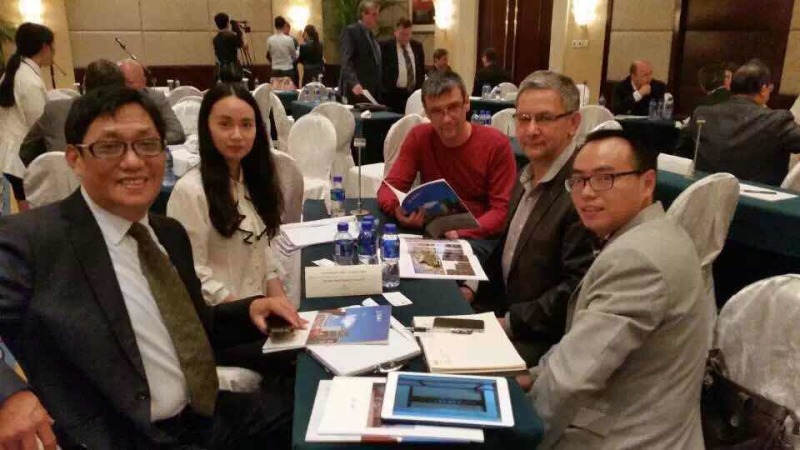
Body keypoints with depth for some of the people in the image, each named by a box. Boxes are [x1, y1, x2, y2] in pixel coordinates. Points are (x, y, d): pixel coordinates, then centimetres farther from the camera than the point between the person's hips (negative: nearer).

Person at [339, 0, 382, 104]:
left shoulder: (370, 34, 21)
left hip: (371, 92, 8)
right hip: (356, 92, -8)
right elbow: (346, 61, -17)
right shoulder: (350, 31, -5)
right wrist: (354, 83, -32)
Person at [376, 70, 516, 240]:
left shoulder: (496, 144, -10)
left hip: (479, 240, -1)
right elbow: (388, 188, -3)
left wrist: (460, 234, -29)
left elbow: (503, 210, -13)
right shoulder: (419, 137, -2)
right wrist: (398, 209, -26)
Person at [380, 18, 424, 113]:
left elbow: (422, 69, 17)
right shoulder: (385, 46, -2)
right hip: (393, 94, -4)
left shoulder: (417, 46, 12)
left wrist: (421, 89, 10)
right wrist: (385, 91, -5)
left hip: (414, 93, 4)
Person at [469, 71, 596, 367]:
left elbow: (579, 287, -23)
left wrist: (511, 322, -19)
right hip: (505, 311, 8)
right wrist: (475, 290, 3)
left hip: (547, 339, -8)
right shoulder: (529, 174, 6)